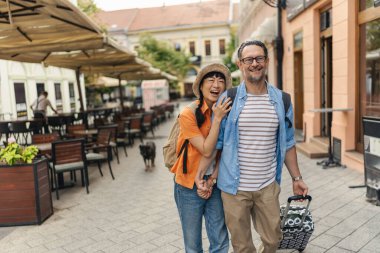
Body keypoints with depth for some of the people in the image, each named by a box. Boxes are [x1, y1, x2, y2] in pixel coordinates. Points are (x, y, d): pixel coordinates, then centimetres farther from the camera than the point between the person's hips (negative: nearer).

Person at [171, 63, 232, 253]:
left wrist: (215, 175, -6)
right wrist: (217, 119, -24)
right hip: (189, 185, -4)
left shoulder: (226, 111, -1)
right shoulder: (188, 114, -17)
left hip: (215, 183, 4)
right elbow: (206, 150, -19)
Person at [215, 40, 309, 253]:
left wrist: (297, 178, 11)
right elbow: (215, 142, -3)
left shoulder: (281, 100, 3)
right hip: (234, 187, -2)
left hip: (268, 187, 2)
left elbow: (288, 143, 10)